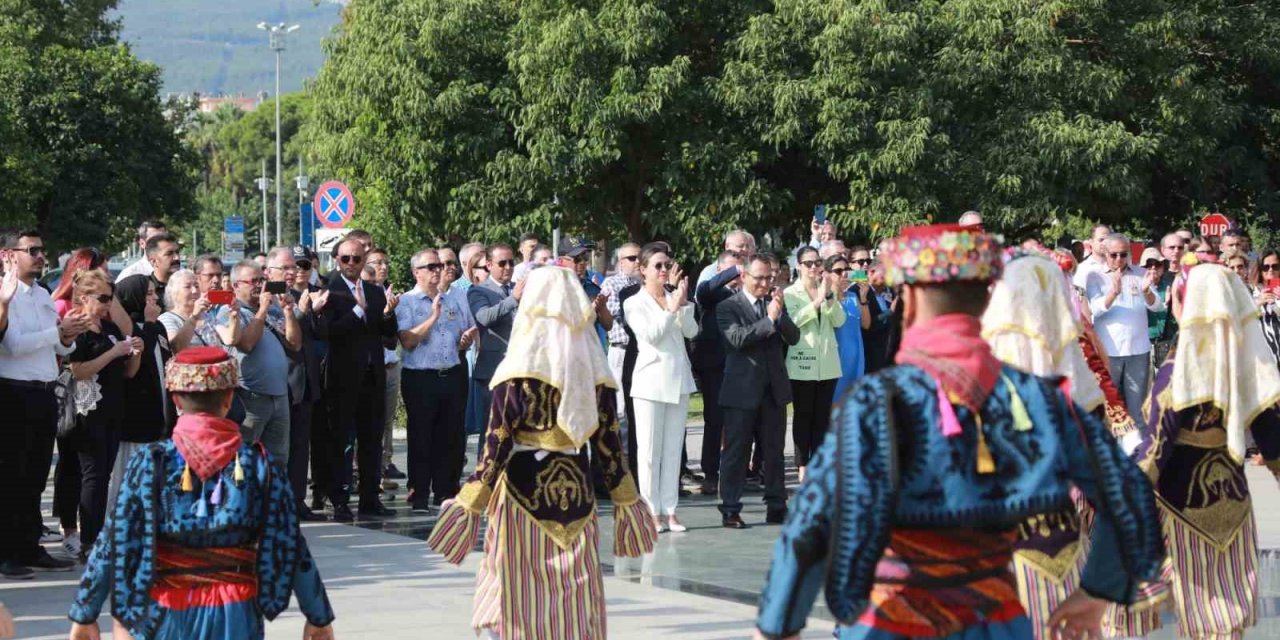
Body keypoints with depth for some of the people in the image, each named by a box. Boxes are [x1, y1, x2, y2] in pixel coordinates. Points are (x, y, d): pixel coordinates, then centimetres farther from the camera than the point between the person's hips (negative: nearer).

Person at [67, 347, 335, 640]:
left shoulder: (152, 463, -6)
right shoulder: (259, 464, -4)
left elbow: (115, 544, -6)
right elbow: (290, 547, -1)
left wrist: (84, 615, 2)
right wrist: (319, 616, 9)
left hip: (166, 616, -1)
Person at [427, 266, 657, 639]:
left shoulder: (518, 372, -9)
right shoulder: (595, 371, 1)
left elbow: (497, 443, -11)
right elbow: (607, 441, 4)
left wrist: (470, 503, -8)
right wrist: (626, 499, 13)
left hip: (525, 486, -3)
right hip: (576, 489, 3)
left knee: (517, 589, 5)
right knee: (575, 591, 9)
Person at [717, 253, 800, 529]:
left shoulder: (775, 303, 12)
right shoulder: (728, 307, -3)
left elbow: (793, 338, 3)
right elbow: (737, 338, -19)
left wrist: (780, 314, -12)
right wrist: (769, 319, -22)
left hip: (774, 389, 5)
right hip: (742, 390, -5)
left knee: (774, 452, 9)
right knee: (736, 452, 0)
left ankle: (776, 507, 15)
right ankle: (730, 510, 3)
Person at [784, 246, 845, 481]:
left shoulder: (828, 289, 10)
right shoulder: (790, 293, 0)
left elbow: (839, 321, 1)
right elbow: (792, 321, -16)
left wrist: (830, 296, -12)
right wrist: (817, 301, -21)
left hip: (827, 362, 4)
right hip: (802, 362, -4)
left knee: (822, 416, 6)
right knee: (802, 416, 0)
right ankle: (803, 467, 2)